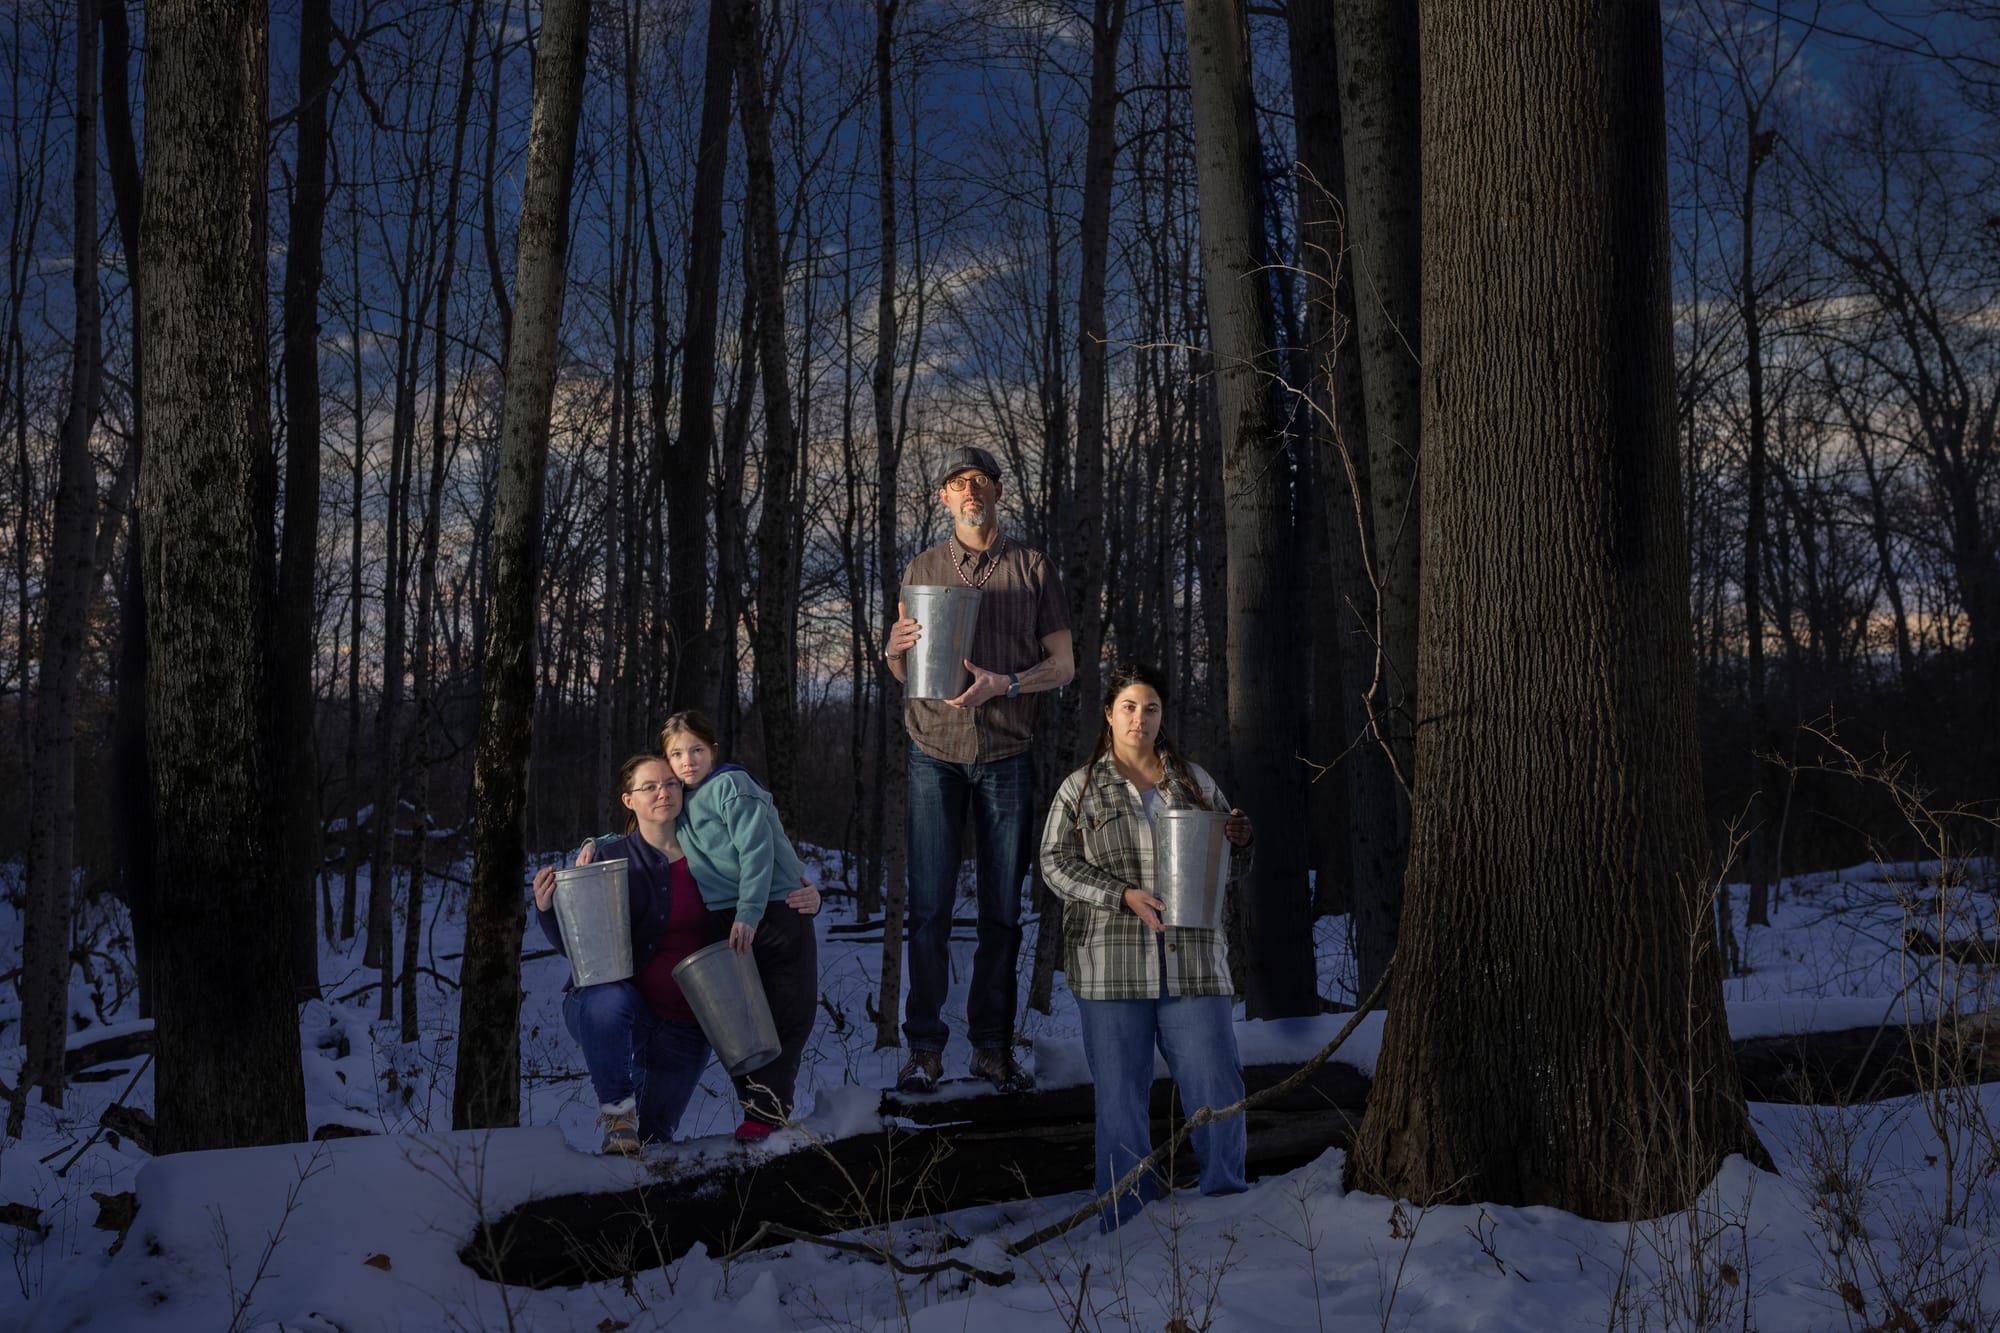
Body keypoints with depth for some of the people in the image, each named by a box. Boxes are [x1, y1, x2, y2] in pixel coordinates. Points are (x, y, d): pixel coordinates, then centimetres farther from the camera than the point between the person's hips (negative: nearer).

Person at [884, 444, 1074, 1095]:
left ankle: (993, 1047, 9)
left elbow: (1062, 666, 5)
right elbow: (903, 675, 15)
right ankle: (924, 1047, 0)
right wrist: (897, 648, -9)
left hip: (1006, 755, 0)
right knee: (929, 905, -5)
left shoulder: (1033, 569, 7)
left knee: (1002, 909, 2)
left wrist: (1003, 684, -12)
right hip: (936, 752, 0)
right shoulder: (922, 570, 11)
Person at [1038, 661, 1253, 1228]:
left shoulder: (1195, 782, 15)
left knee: (1217, 1088, -6)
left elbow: (1230, 870, 19)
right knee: (1121, 1100, 0)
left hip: (1191, 963, 2)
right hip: (1110, 964, -1)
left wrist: (1240, 840, -5)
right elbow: (1057, 862, 0)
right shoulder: (1080, 789, 9)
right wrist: (1124, 895, -12)